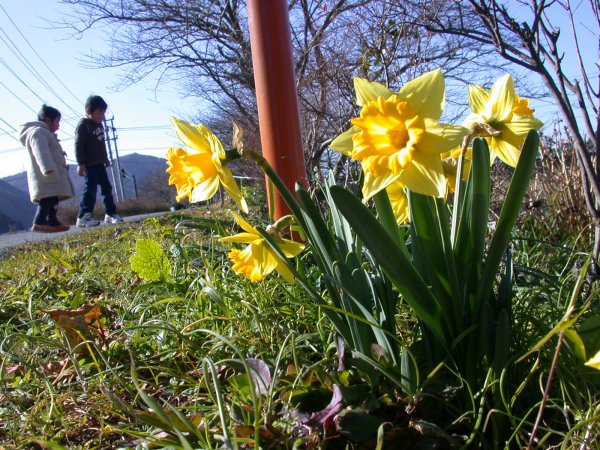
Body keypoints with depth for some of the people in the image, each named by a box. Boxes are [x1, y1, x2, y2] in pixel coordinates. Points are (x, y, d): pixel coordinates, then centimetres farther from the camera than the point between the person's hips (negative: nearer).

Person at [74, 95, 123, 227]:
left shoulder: (99, 124, 13)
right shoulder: (83, 125, -12)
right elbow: (78, 145, -17)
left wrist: (105, 158, 26)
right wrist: (81, 164, -21)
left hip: (99, 163, 9)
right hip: (89, 165, -9)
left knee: (107, 188, 10)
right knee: (90, 189, -10)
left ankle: (110, 214, 17)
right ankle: (83, 217, -5)